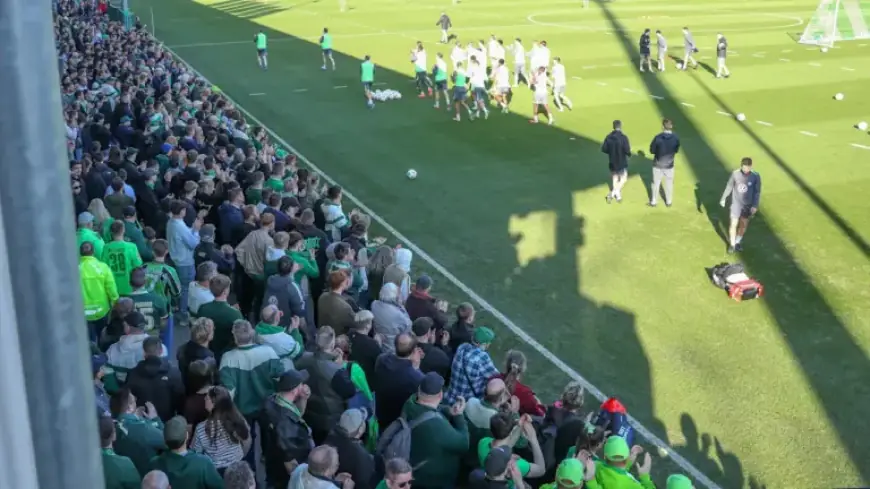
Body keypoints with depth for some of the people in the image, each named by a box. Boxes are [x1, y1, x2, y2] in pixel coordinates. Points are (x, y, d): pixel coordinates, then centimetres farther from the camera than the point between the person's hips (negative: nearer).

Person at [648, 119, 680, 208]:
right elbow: (676, 150, 1)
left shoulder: (658, 137, -21)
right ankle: (669, 201, 31)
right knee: (669, 184, 19)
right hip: (669, 165, 1)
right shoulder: (676, 138, -14)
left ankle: (653, 201, 27)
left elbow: (652, 151, -11)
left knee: (656, 183, 15)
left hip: (658, 164, -1)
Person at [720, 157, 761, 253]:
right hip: (736, 203, 0)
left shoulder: (756, 176, -16)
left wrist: (755, 206, -12)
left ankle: (738, 242, 32)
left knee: (744, 224, 12)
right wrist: (723, 198, 7)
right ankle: (732, 244, 14)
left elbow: (757, 192, -8)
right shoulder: (735, 174, -14)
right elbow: (729, 186, 1)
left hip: (748, 205, 1)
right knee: (733, 224, -2)